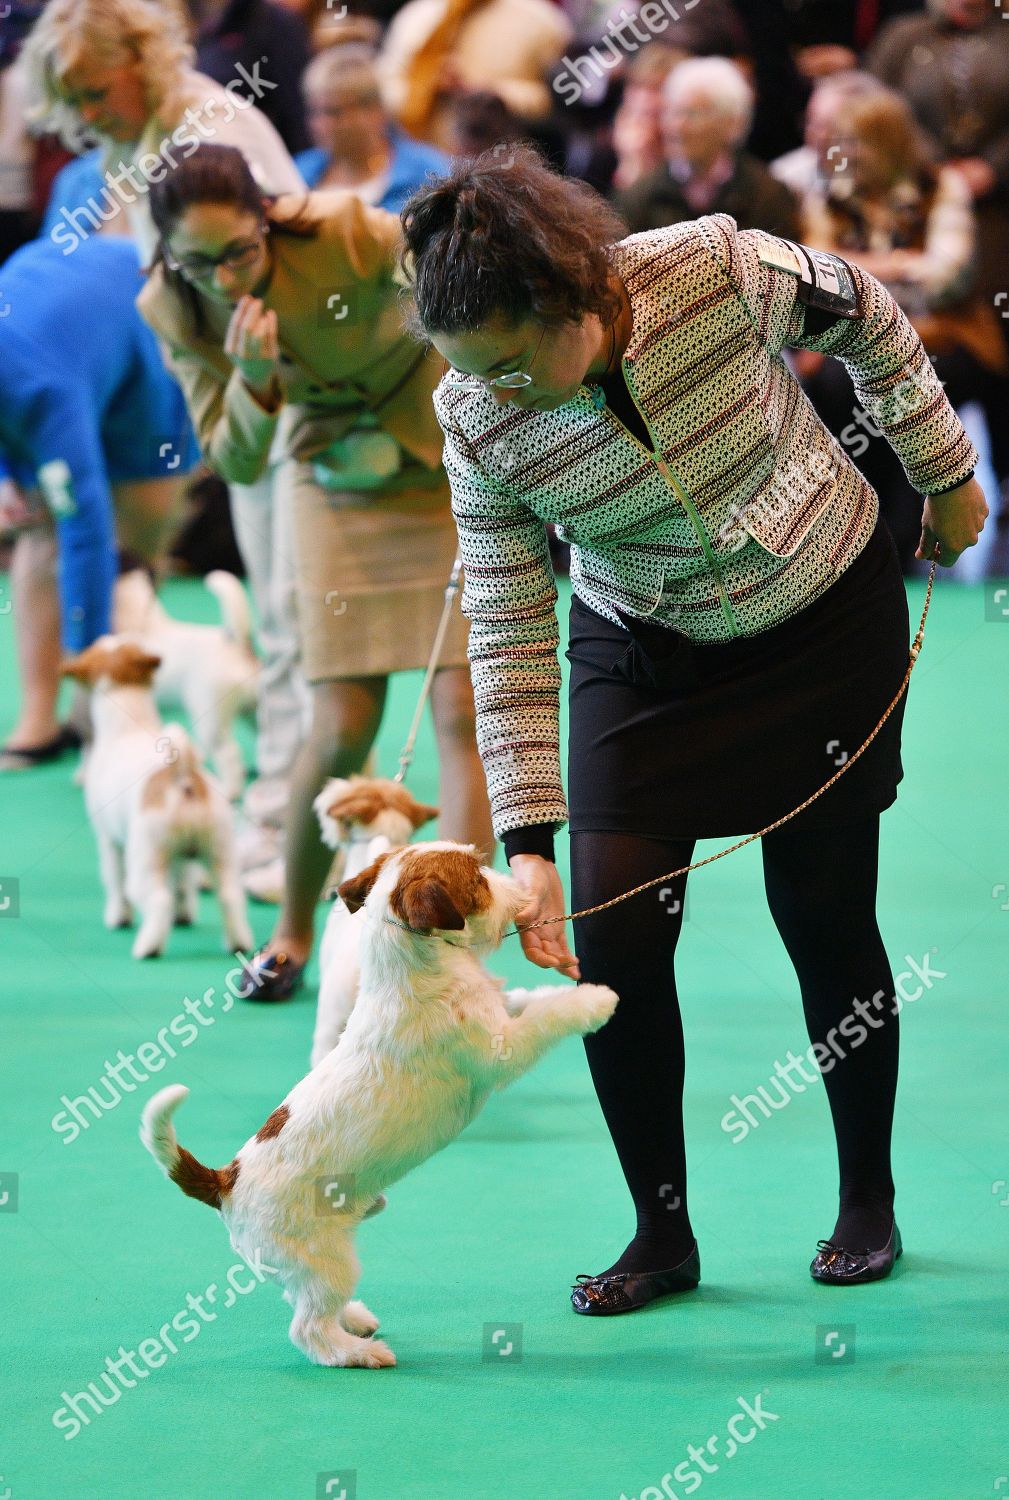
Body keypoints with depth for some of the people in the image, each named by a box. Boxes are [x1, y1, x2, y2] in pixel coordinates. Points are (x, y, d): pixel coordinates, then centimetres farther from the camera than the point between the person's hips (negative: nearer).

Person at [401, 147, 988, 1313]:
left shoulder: (720, 270, -29)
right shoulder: (476, 423, -22)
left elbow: (866, 320, -7)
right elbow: (510, 641, -14)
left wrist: (943, 474, 5)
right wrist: (527, 845, -19)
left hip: (828, 616, -1)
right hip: (645, 654, 2)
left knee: (824, 918, 1)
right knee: (613, 938, -8)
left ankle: (868, 1203, 22)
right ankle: (663, 1232, 9)